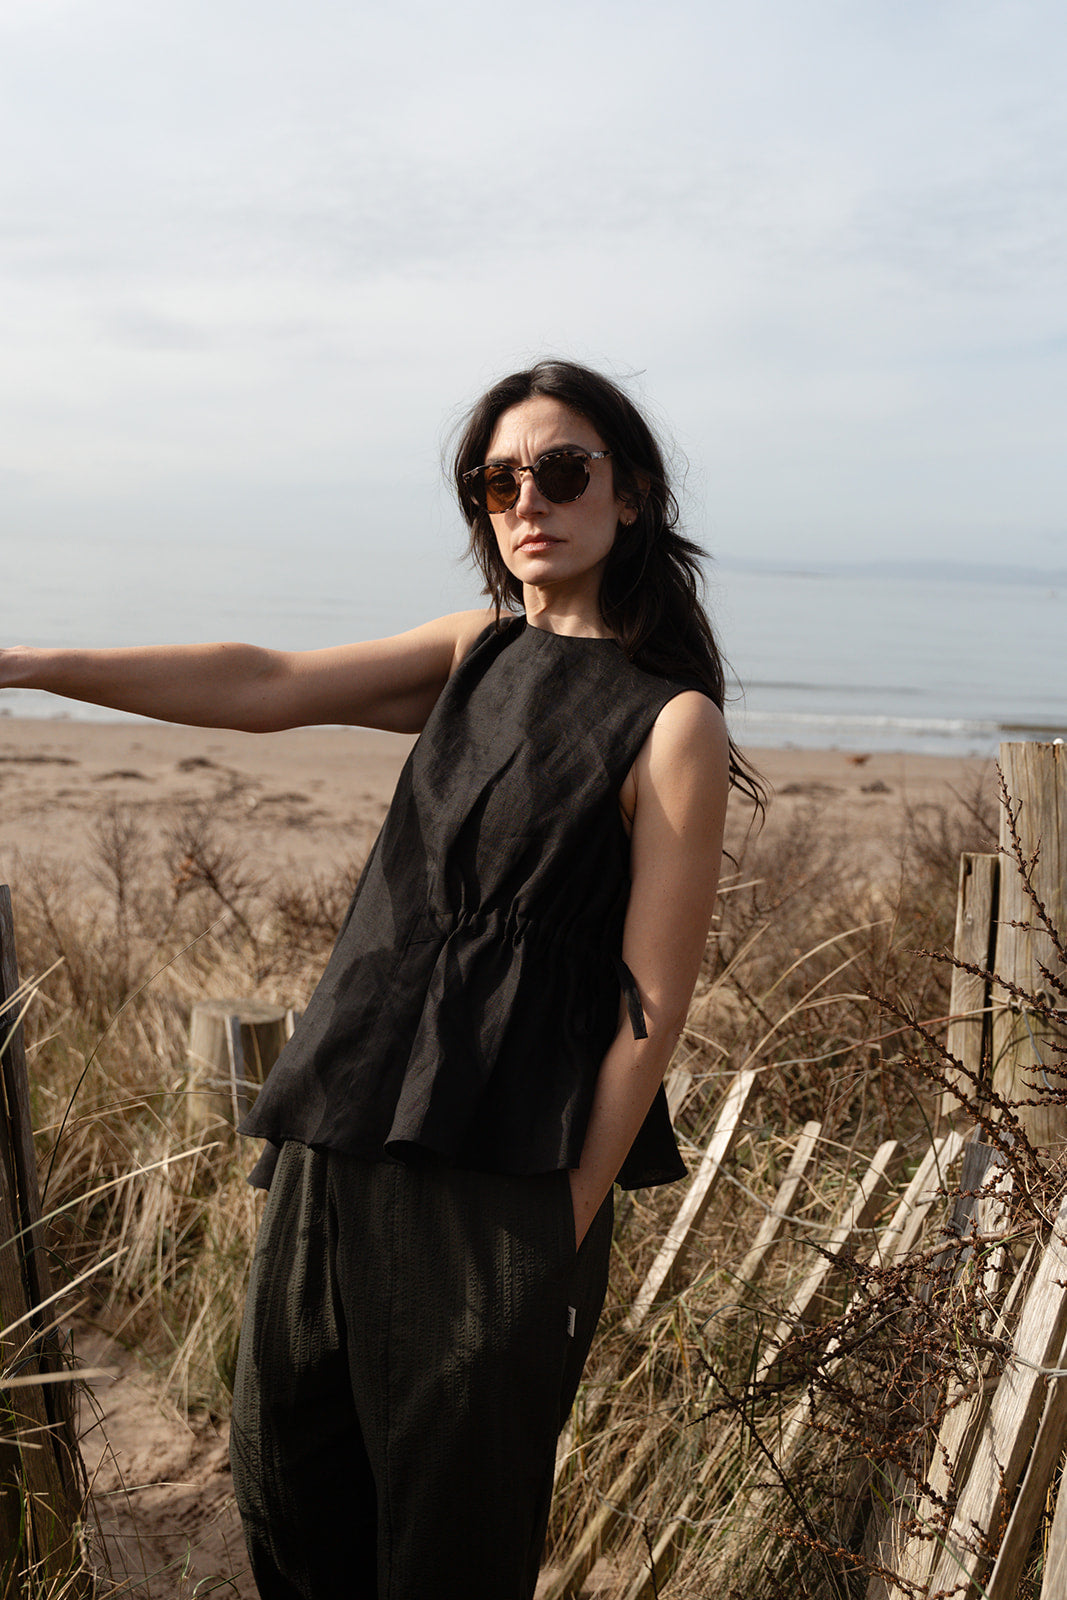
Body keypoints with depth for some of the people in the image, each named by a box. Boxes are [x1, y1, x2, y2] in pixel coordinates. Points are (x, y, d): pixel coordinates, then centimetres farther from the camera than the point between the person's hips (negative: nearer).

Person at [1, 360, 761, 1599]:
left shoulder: (673, 723, -9)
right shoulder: (481, 650, 10)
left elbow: (650, 1006, -11)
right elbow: (266, 687, 3)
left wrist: (568, 1231, -12)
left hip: (499, 1188, -6)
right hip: (340, 1141, 6)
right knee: (285, 1496, 18)